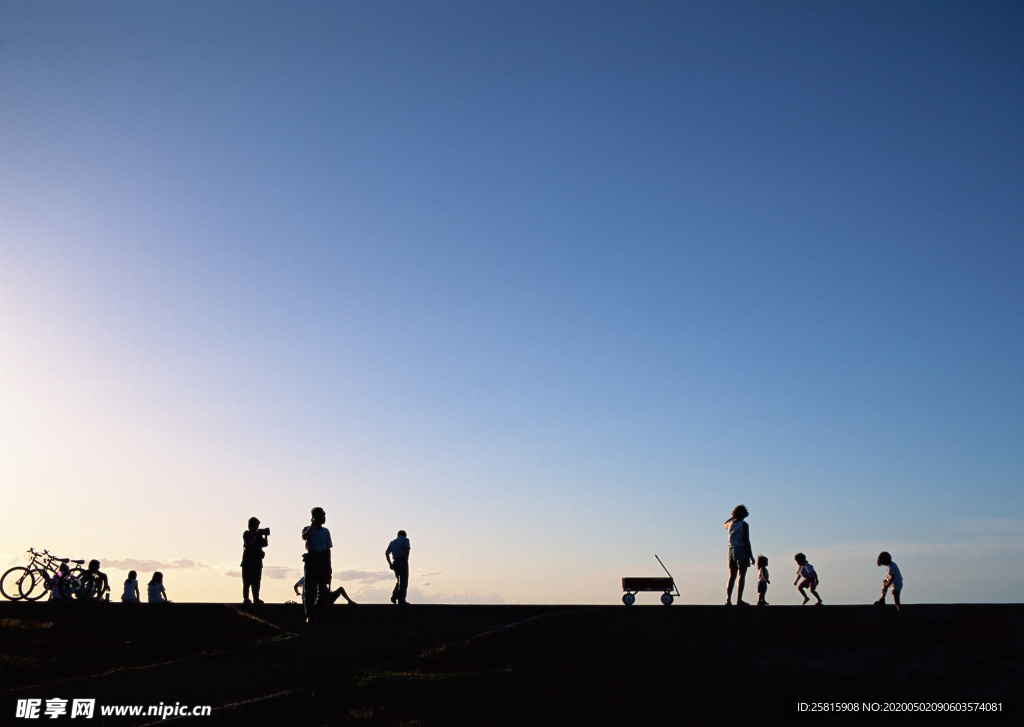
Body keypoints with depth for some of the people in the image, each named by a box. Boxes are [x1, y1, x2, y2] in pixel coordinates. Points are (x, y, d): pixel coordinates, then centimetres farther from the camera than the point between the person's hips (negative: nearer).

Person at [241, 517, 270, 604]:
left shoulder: (258, 534, 16)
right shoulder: (247, 534, 0)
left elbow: (265, 544, 8)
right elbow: (249, 544, -15)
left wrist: (265, 535, -6)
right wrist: (257, 536, -19)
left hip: (257, 561, 6)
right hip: (248, 561, -5)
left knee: (256, 581, 4)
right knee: (247, 581, -6)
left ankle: (256, 598, 5)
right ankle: (245, 598, -6)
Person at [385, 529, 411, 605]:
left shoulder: (392, 542, 19)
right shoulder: (405, 540, 4)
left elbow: (386, 553, 11)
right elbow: (407, 548, -16)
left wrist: (390, 563, 9)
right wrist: (406, 560, -15)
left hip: (395, 563, 5)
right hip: (403, 562, -5)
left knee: (399, 581, 20)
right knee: (404, 582, 0)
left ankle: (394, 596, 3)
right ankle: (401, 600, -2)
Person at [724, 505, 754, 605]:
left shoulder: (730, 523, 9)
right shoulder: (744, 525, -7)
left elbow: (725, 525, 36)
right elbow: (746, 541, -11)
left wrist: (733, 517, 35)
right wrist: (751, 556, -8)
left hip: (731, 550, 6)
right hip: (741, 550, -6)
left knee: (731, 576, 7)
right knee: (742, 575, -7)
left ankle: (728, 600, 2)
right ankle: (739, 600, -15)